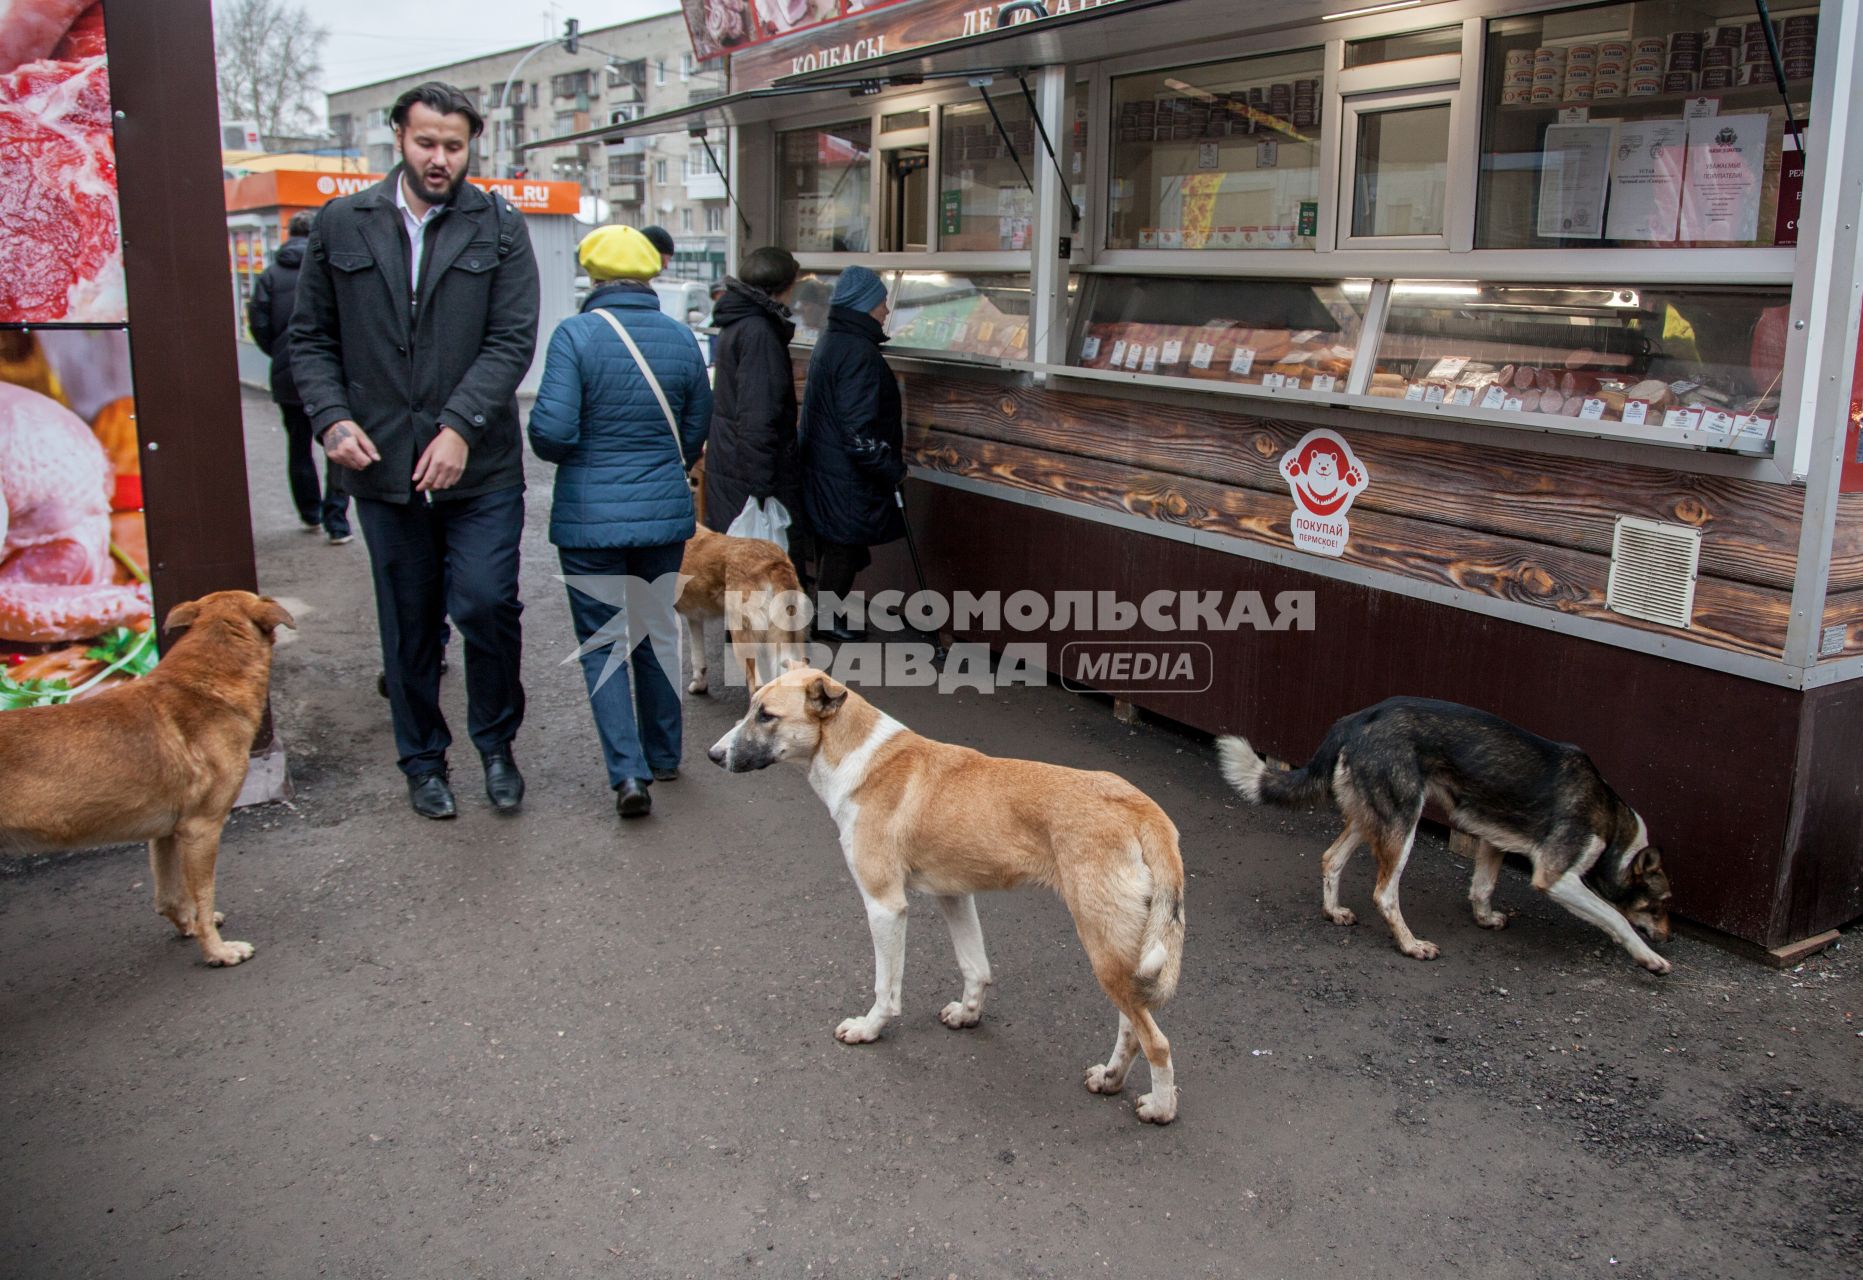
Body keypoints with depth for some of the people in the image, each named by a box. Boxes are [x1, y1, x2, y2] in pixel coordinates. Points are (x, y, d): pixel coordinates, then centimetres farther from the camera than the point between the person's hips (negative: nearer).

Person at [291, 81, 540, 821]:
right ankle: (423, 760, 28)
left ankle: (496, 744, 17)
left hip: (480, 467, -2)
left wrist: (460, 427, -17)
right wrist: (332, 419, -7)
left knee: (487, 604, -9)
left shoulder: (500, 230, 2)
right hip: (381, 466, 2)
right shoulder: (341, 226, 7)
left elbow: (512, 340, -6)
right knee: (408, 626, 11)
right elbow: (311, 338, 10)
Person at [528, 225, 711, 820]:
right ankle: (664, 755, 30)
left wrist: (571, 456, 5)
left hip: (589, 518, -4)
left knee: (602, 643, 5)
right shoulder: (681, 338, 1)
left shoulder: (576, 334, -13)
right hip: (666, 514, 4)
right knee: (657, 632, 19)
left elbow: (551, 431, -18)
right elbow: (697, 431, 8)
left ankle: (629, 771, -5)